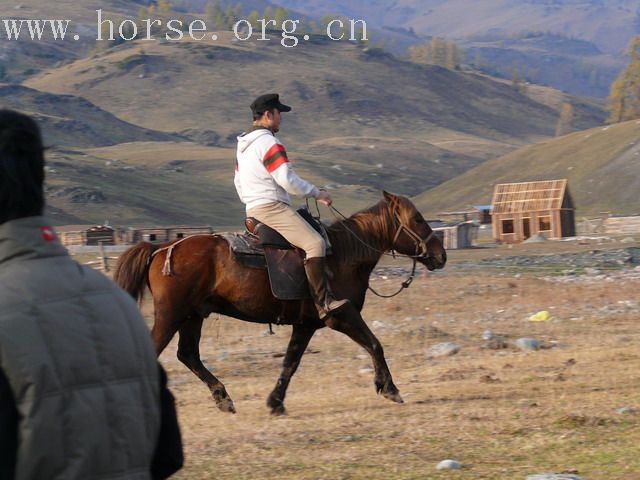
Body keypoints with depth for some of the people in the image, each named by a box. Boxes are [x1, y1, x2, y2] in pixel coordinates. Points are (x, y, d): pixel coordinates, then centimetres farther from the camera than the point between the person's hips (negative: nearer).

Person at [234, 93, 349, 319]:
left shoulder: (243, 145, 20)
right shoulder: (269, 143, -13)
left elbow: (238, 181, 27)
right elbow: (287, 180, -19)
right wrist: (316, 193, -8)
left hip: (253, 209, 11)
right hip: (272, 208, -11)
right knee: (314, 243, -22)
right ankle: (323, 303, -32)